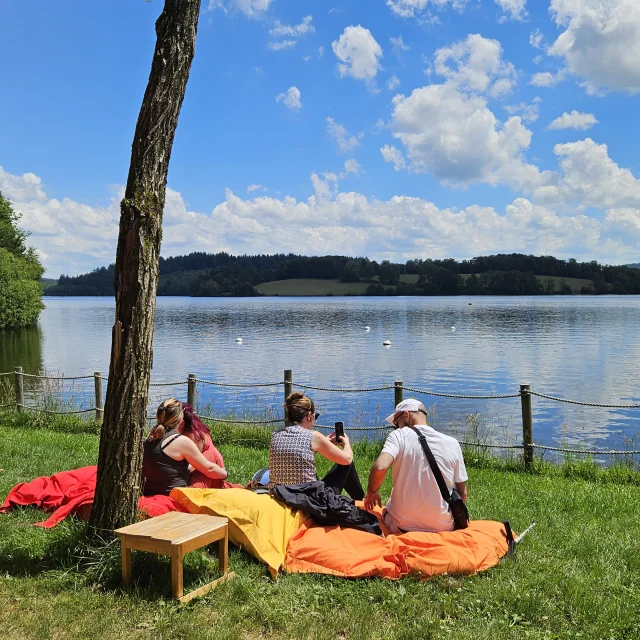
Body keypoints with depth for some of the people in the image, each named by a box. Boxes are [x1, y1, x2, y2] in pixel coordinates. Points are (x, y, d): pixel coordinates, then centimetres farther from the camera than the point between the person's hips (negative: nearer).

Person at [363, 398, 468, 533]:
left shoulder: (399, 436, -9)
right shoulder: (452, 443, -1)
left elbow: (380, 467, -27)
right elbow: (462, 494, 3)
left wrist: (371, 493, -7)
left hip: (402, 526, -3)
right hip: (443, 527, 3)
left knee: (385, 511, 32)